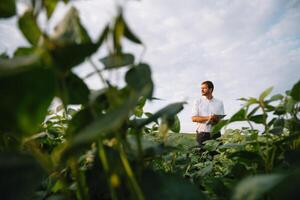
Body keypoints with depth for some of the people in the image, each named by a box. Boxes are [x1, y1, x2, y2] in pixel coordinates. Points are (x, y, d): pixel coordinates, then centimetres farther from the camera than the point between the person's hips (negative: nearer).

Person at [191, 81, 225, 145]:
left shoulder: (219, 103, 9)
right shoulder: (198, 102, 5)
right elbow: (194, 118, -4)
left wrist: (216, 119, -16)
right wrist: (207, 118, -17)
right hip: (202, 134, -1)